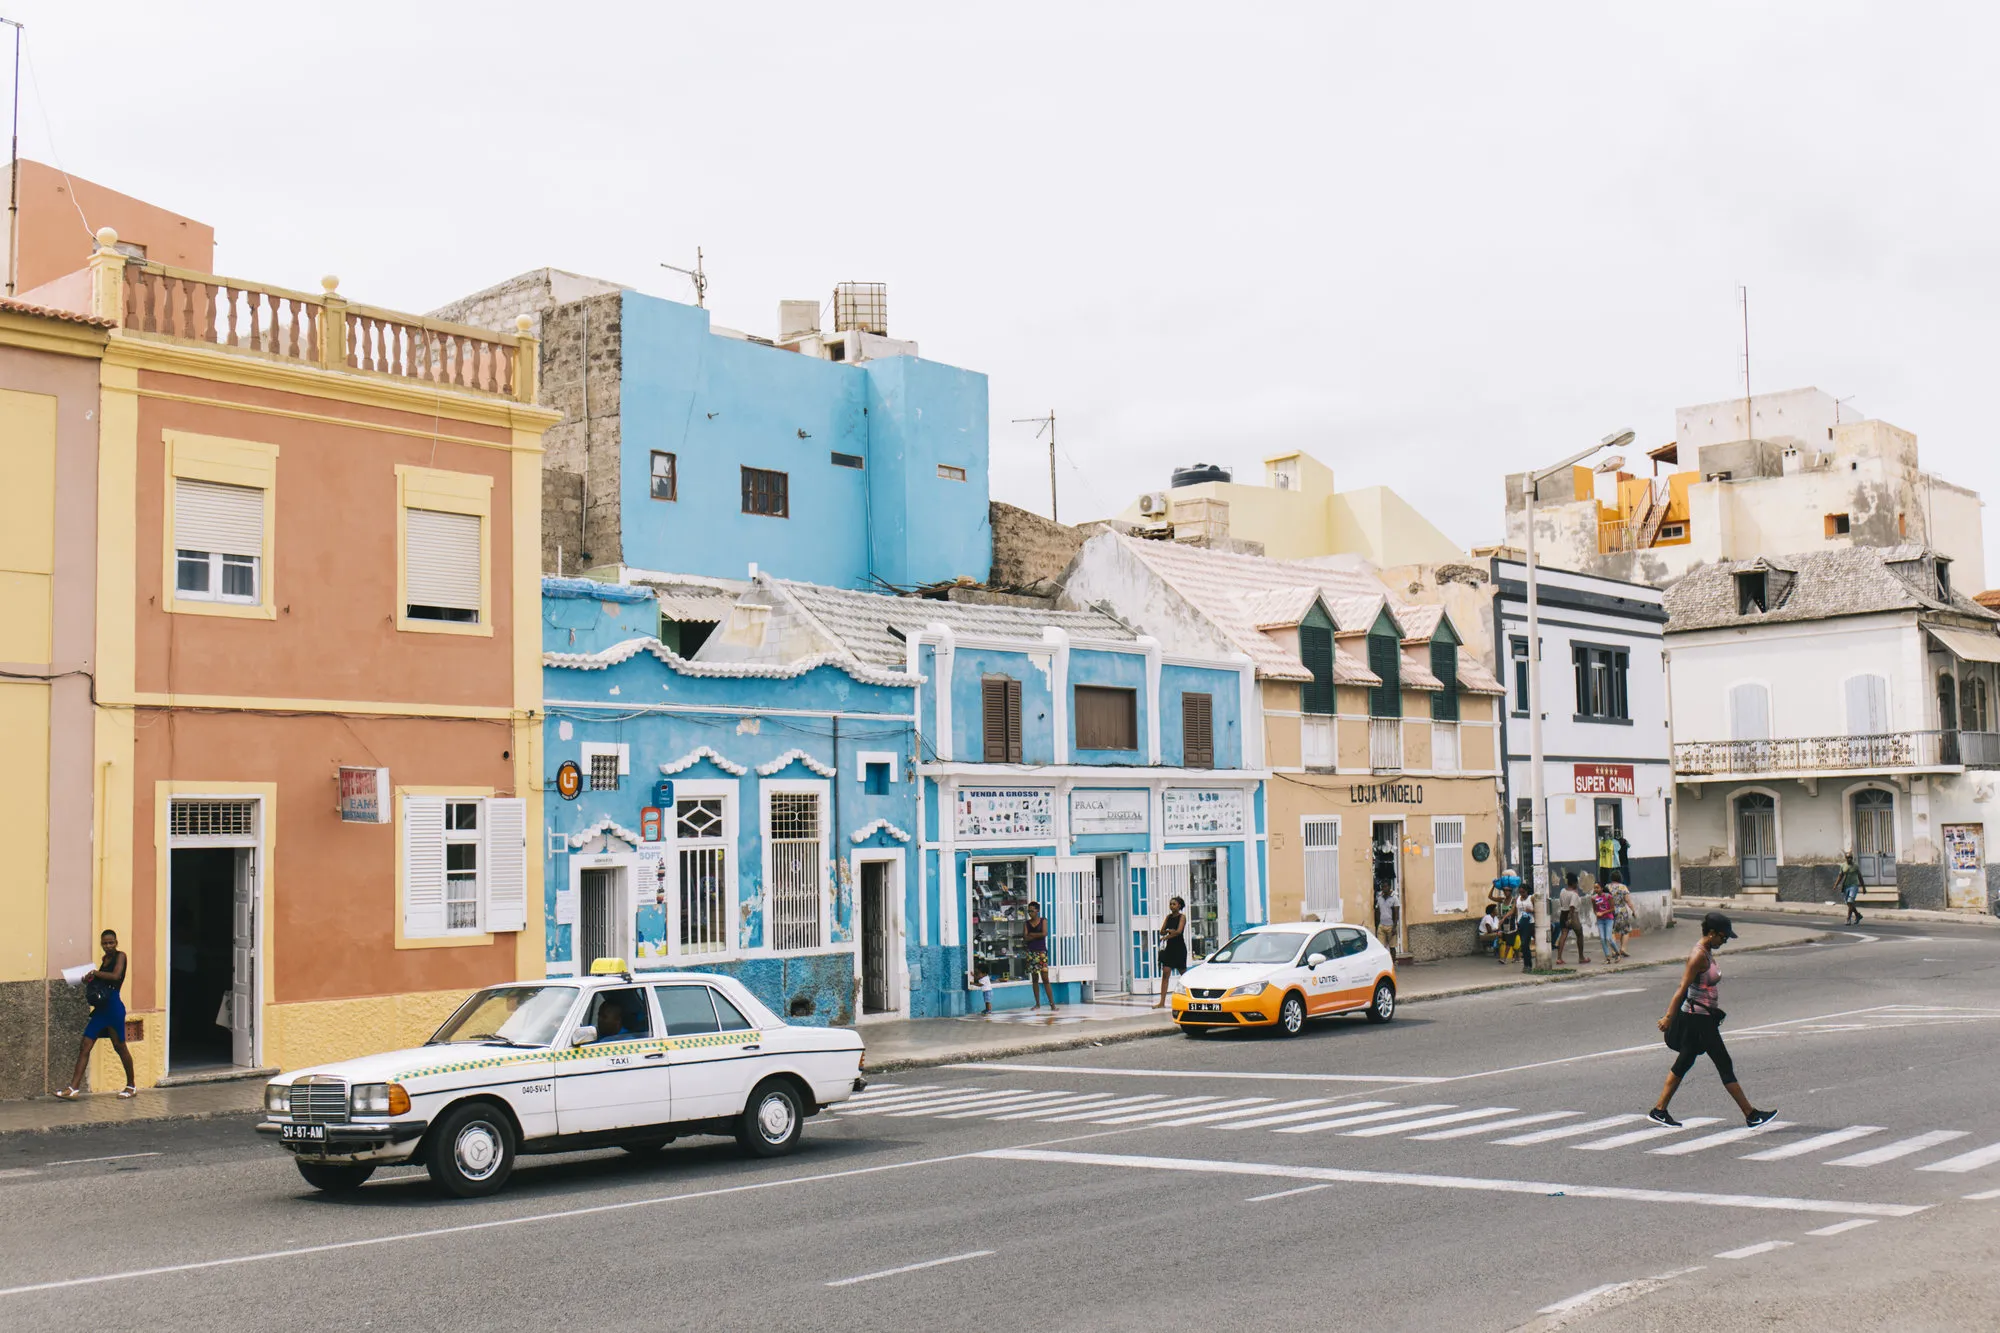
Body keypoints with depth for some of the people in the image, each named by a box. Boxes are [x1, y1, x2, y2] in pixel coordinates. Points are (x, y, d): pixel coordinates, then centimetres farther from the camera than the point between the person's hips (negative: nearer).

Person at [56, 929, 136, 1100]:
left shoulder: (120, 955, -3)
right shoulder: (105, 958, 17)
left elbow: (115, 976, -18)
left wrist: (95, 972, -10)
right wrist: (90, 980, 3)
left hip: (113, 1006, -7)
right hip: (100, 1008, 7)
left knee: (119, 1046, 2)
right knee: (85, 1046, -1)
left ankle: (132, 1086, 15)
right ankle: (73, 1088, -4)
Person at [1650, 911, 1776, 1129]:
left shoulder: (1707, 953, 11)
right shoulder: (1698, 956, -18)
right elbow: (1682, 989, -21)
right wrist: (1669, 1018, -23)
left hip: (1704, 1017, 10)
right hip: (1698, 1018, -10)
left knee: (1684, 1064, 12)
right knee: (1725, 1065, -3)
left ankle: (1659, 1111, 15)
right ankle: (1751, 1115, 2)